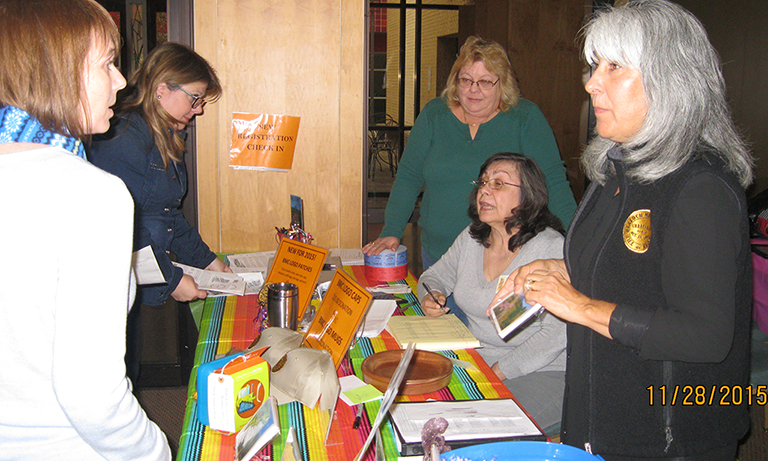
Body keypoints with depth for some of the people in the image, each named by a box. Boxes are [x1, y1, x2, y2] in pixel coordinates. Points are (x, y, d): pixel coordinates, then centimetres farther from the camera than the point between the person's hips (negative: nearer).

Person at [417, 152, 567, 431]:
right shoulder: (471, 238, 7)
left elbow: (556, 334, -20)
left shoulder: (551, 249, -14)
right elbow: (435, 276, 24)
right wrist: (431, 297, -1)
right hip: (476, 361, 7)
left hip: (541, 373, -6)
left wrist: (499, 372, -22)